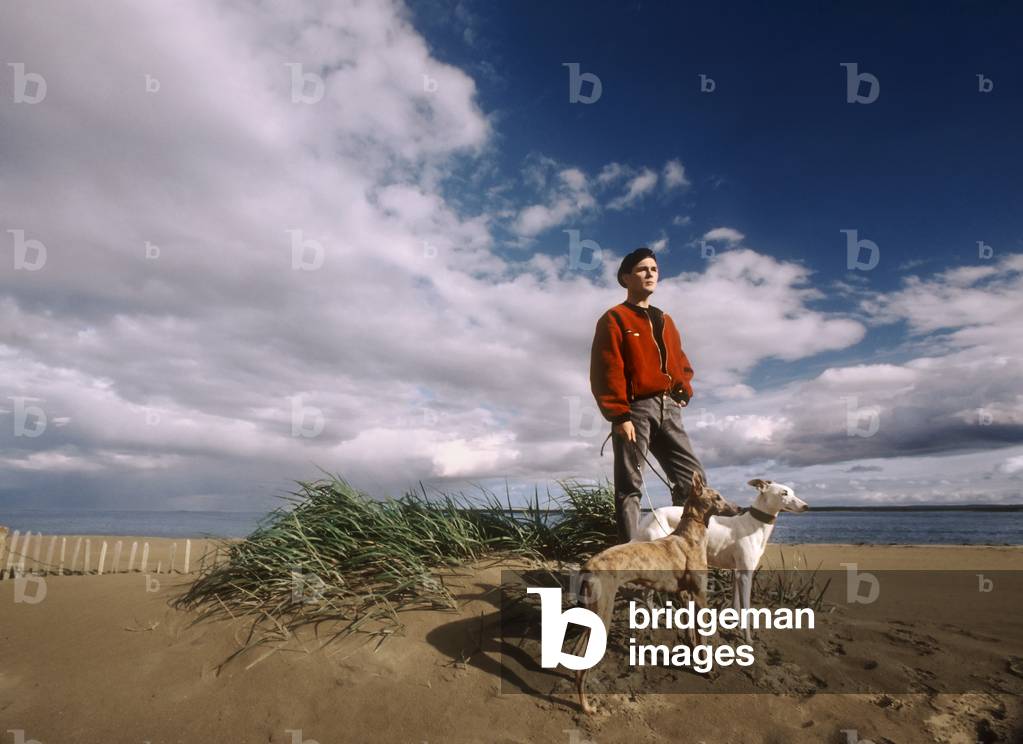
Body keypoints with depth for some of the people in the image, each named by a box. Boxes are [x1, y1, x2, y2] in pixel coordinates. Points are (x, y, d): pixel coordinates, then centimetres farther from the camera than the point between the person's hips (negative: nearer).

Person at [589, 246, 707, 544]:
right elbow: (606, 372, -10)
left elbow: (680, 362, 27)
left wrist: (683, 390, 7)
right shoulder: (614, 319, -1)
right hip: (635, 409, -7)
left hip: (668, 409, 7)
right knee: (629, 487, -3)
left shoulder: (664, 320, 22)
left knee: (694, 477, 3)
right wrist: (619, 416, -17)